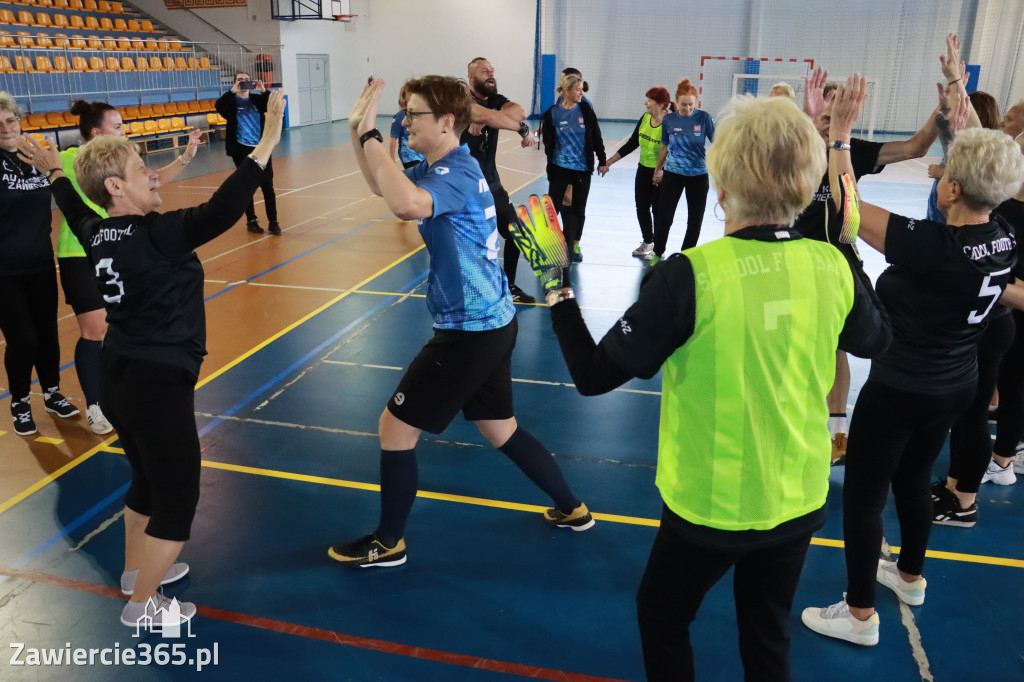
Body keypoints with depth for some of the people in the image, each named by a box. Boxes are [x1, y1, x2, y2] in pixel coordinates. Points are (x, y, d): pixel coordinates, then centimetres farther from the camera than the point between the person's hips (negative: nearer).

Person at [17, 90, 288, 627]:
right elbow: (221, 210, -32)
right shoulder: (156, 235, -20)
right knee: (176, 501, 8)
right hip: (158, 385, -9)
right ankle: (141, 605, 22)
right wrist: (266, 145, -32)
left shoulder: (98, 234, 4)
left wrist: (55, 173, 44)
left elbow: (75, 211, 28)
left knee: (148, 482, 28)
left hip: (119, 379, 9)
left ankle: (137, 569, 47)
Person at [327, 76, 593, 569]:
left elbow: (405, 204, -42)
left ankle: (388, 543, 20)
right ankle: (572, 509, 37)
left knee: (396, 427, 3)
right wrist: (358, 130, 4)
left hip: (469, 332, -10)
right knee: (500, 430, 23)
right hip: (493, 322, 10)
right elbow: (383, 187, 19)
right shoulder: (441, 167, 9)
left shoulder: (458, 173, -21)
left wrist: (370, 135, -31)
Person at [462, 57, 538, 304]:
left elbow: (520, 111, -15)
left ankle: (509, 286, 32)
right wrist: (524, 130, -25)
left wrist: (486, 119, -30)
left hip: (491, 183, 7)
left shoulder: (497, 100, 8)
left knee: (515, 233, 14)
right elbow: (486, 115, -34)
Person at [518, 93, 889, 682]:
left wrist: (558, 290, -9)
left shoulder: (691, 275, -25)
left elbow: (594, 376, -18)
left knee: (661, 617, 24)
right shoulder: (834, 267, -11)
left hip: (711, 505, -4)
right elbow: (875, 341, 11)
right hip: (799, 500, 5)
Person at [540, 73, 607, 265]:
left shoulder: (586, 110, -1)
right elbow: (548, 143, -1)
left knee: (578, 209, 10)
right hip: (560, 168, -2)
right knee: (553, 206, -5)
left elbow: (596, 137, 5)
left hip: (583, 168, 2)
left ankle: (574, 244, 25)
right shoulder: (552, 113, -6)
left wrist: (602, 161, 7)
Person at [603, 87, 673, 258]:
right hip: (643, 170, 7)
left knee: (658, 210, 3)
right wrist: (609, 161, 7)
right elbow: (632, 143, 7)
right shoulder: (645, 119, -1)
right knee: (641, 207, 14)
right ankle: (647, 242, 33)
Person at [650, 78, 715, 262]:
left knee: (695, 219, 6)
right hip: (672, 174, 1)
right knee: (664, 215, 3)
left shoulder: (704, 118, -8)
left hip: (698, 175, -1)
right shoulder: (668, 120, -3)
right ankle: (657, 252, 23)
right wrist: (657, 170, 18)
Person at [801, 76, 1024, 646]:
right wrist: (965, 134, 20)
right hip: (956, 387, 8)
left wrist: (841, 133, -17)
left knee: (863, 496, 7)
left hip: (899, 392, -8)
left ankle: (860, 614, 19)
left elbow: (848, 205, -25)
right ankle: (911, 576, 47)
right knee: (914, 479, 27)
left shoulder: (933, 246, -29)